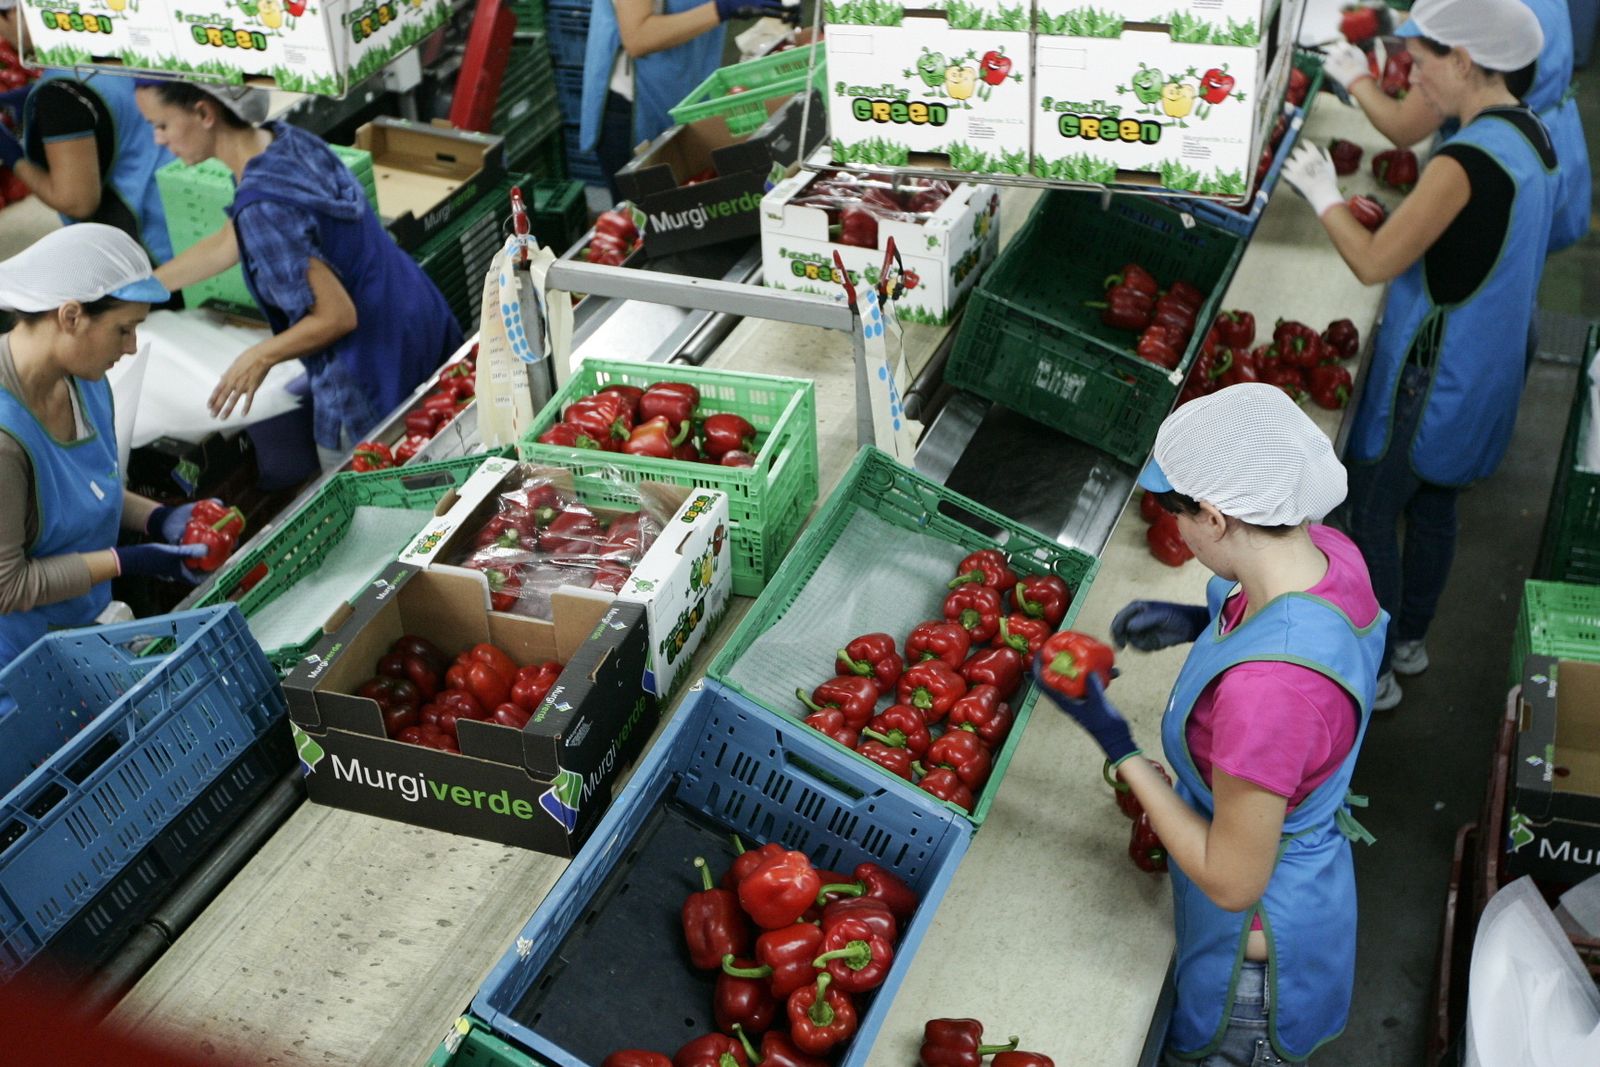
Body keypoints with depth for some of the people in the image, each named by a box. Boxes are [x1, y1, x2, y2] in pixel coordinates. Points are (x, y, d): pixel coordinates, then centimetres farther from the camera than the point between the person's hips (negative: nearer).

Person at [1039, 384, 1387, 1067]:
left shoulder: (1264, 689, -44)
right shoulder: (1326, 550, -18)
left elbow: (1231, 882, -29)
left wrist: (1115, 743, -26)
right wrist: (1204, 622, -6)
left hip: (1257, 939, -7)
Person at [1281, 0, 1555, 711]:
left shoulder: (1469, 160, -27)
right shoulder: (1530, 138, 3)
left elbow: (1374, 263, -24)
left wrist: (1325, 197, -9)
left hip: (1430, 379, -9)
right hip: (1480, 377, 9)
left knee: (1369, 517, 5)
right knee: (1432, 509, 22)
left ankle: (1372, 675, 16)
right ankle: (1409, 640, 38)